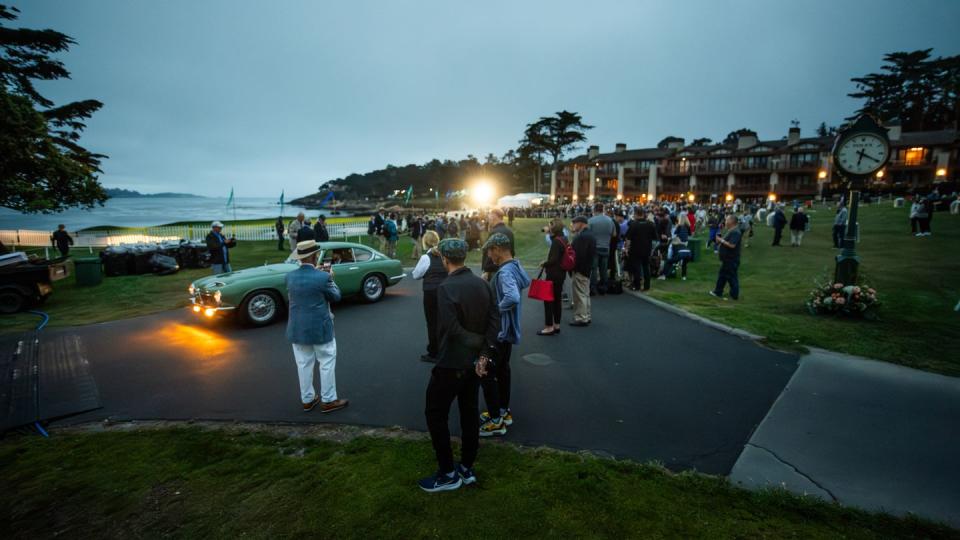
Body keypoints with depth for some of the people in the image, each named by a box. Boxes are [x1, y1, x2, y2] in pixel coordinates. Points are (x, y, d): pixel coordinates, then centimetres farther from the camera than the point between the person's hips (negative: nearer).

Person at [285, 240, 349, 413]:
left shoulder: (290, 276, -3)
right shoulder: (322, 277, -19)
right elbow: (336, 296, -5)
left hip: (297, 329, 5)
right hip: (320, 328, -5)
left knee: (304, 365, 15)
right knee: (327, 364, 9)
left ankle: (307, 400, 26)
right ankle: (328, 400, 15)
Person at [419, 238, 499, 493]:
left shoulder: (446, 287, -20)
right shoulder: (483, 284, 1)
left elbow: (451, 329, -26)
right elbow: (494, 322, -3)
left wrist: (478, 342, -12)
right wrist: (484, 353, -7)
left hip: (451, 364, -7)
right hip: (475, 361, 7)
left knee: (435, 415, 9)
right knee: (470, 413, 17)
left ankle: (448, 474, 18)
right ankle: (467, 469, 30)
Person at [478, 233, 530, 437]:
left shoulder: (504, 272, -25)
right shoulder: (516, 266, 6)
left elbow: (513, 298, -40)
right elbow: (526, 282, 23)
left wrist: (496, 309, -22)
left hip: (499, 331, -10)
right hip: (507, 329, 10)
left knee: (486, 374, -2)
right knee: (502, 369, 21)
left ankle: (497, 421, 6)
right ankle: (504, 411, 34)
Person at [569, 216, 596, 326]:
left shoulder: (582, 237, -20)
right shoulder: (590, 235, 13)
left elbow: (579, 255, -25)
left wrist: (573, 267, -16)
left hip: (580, 270, -11)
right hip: (587, 269, 11)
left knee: (580, 295, -4)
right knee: (585, 294, 17)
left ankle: (581, 318, 1)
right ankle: (586, 317, 26)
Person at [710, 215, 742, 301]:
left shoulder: (735, 232, -20)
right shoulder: (729, 230, 13)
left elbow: (732, 245, -29)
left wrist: (721, 240, -20)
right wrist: (719, 239, 4)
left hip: (731, 260, -11)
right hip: (727, 259, 11)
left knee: (731, 277, -1)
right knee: (722, 275, 17)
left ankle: (734, 295, 8)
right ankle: (718, 292, 26)